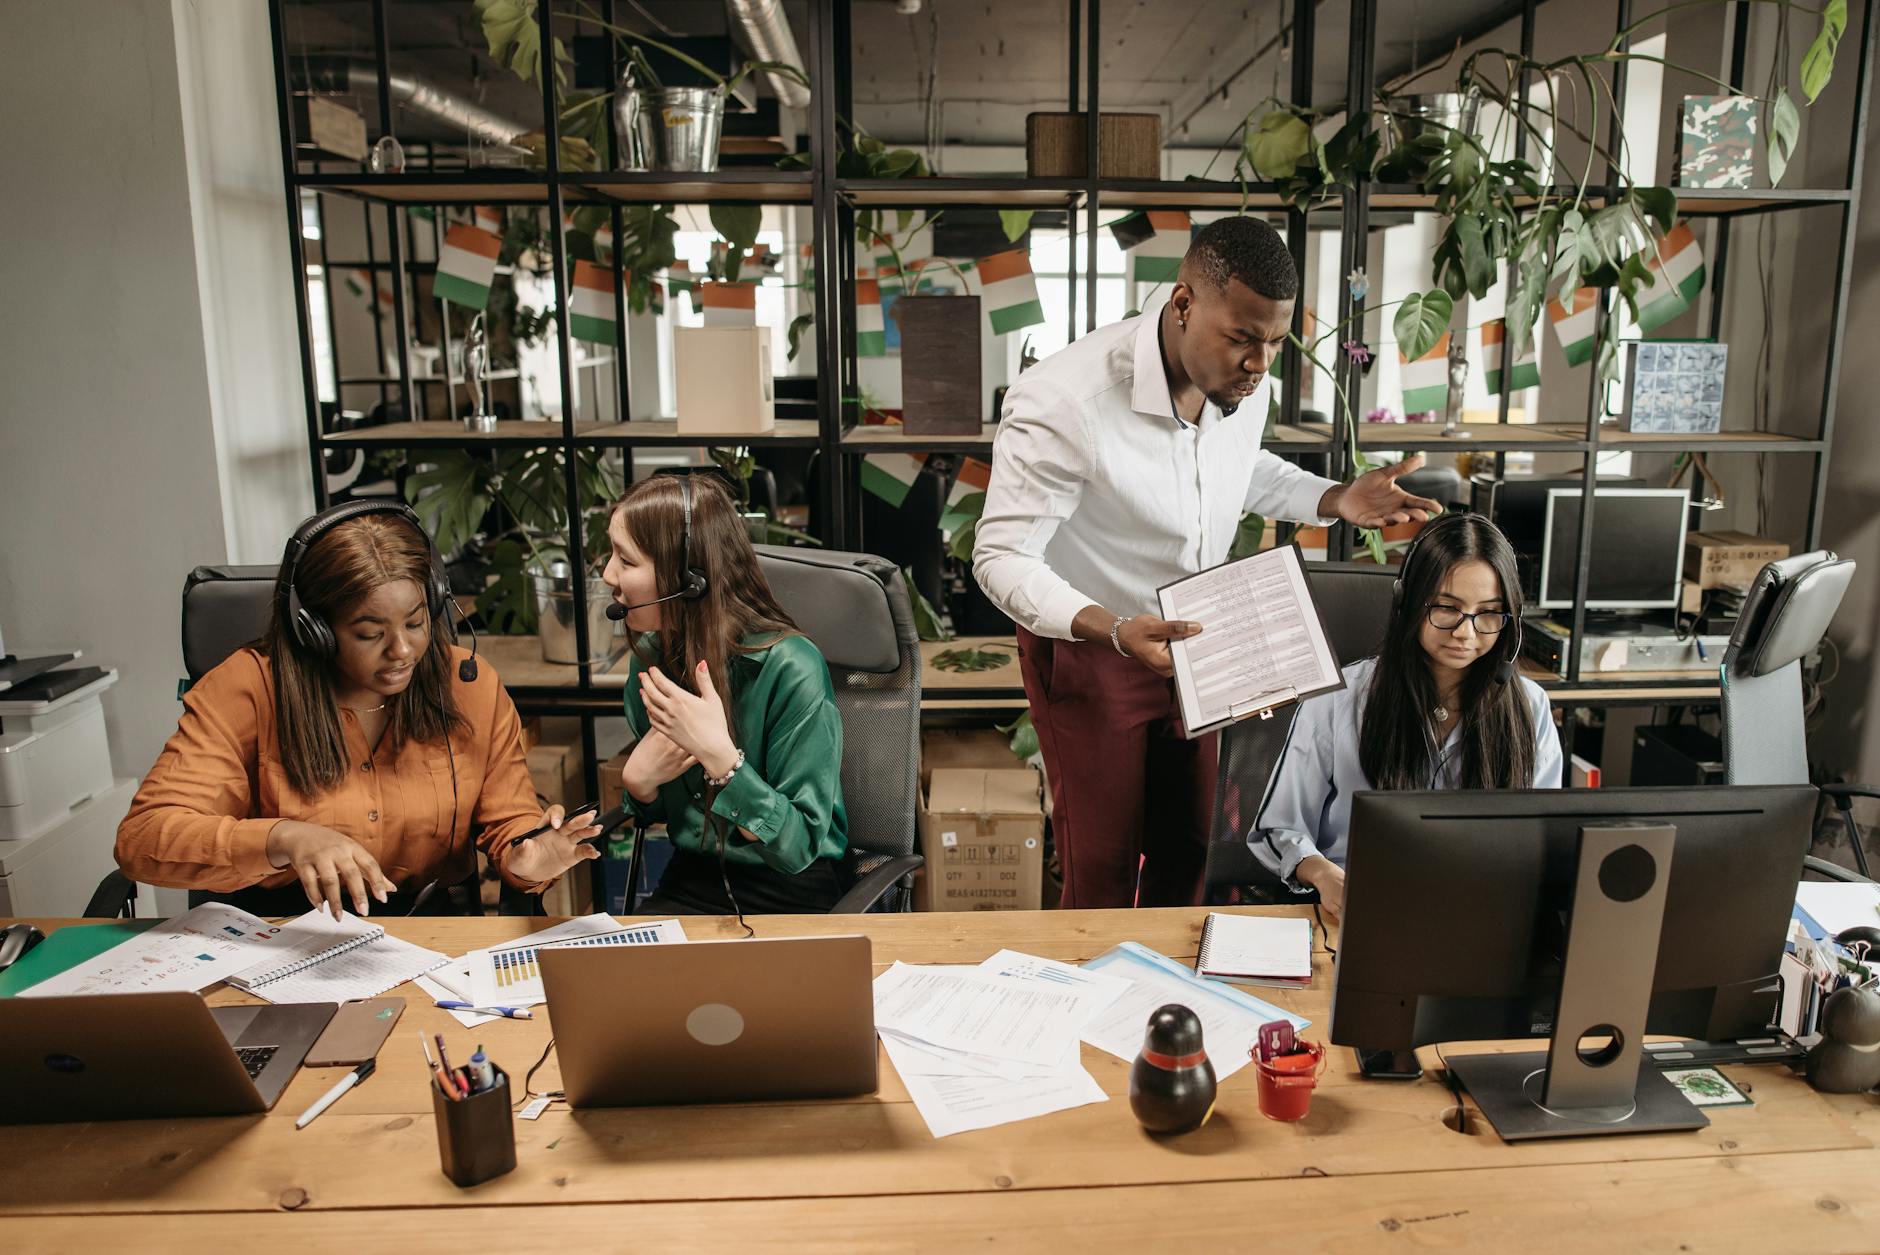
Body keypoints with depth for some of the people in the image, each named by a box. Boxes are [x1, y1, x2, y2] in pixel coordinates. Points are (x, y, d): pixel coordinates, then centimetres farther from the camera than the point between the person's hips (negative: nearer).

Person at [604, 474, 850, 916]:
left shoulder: (790, 669, -22)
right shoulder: (651, 654, -3)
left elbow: (799, 846, -21)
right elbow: (659, 812, 9)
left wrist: (719, 755, -32)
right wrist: (638, 781, -14)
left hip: (790, 891, -5)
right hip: (690, 881, 5)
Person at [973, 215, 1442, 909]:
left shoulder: (1244, 382, -10)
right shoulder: (1064, 402, -31)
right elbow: (1002, 559, -27)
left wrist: (1337, 500, -5)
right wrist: (1118, 631, -41)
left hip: (1191, 640, 6)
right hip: (1088, 649, -6)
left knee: (1186, 849, 18)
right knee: (1103, 868, 5)